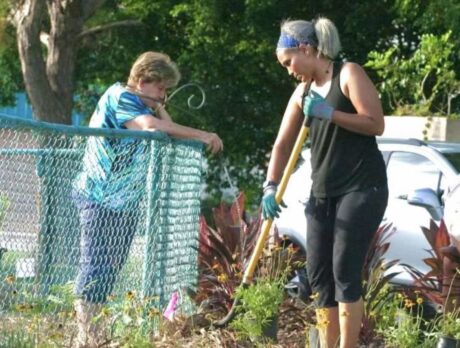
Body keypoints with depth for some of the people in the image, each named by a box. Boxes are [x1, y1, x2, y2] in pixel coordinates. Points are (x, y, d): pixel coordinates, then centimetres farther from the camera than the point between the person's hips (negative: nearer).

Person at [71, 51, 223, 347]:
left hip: (125, 202, 9)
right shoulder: (118, 97, -12)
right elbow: (152, 126, -30)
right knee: (97, 265, -11)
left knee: (112, 267, 8)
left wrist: (159, 108, -4)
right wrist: (202, 136, -29)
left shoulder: (144, 105, 17)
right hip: (101, 198, -9)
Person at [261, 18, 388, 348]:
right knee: (319, 273, 6)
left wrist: (328, 113, -21)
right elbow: (283, 144, 12)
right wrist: (271, 187, 0)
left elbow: (376, 123, -16)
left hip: (363, 188, -7)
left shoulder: (349, 74, -7)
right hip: (323, 193, 8)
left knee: (345, 270, -11)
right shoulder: (302, 92, 13)